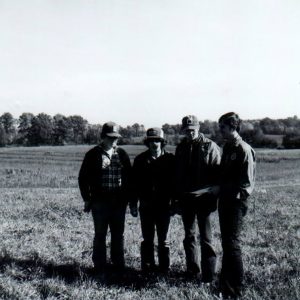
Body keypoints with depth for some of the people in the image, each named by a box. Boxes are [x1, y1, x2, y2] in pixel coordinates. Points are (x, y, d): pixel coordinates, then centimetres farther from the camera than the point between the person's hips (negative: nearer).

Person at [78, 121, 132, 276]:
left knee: (118, 235, 9)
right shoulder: (93, 154, -1)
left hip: (119, 202, 3)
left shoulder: (122, 154, 9)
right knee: (100, 235, 4)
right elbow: (83, 178, 2)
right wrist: (87, 199, -1)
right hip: (99, 202, -3)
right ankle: (99, 267, 14)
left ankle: (119, 266, 20)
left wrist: (127, 197, 8)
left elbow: (129, 177, 13)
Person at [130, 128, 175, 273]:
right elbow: (134, 183, 3)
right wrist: (133, 204, 1)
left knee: (163, 239, 8)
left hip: (164, 205, -1)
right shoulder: (140, 159, 1)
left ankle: (164, 268, 17)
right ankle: (147, 268, 18)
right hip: (146, 206, 1)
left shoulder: (170, 159, -2)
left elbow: (175, 182, 0)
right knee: (147, 239, 9)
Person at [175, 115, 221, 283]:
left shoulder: (210, 146, -6)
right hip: (186, 199, 5)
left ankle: (208, 276, 6)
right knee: (189, 236, 14)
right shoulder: (181, 148, 8)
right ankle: (193, 271, 26)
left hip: (204, 198, -5)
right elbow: (177, 174, 12)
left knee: (206, 238, 0)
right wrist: (176, 197, 9)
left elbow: (218, 173, -8)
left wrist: (214, 196, -13)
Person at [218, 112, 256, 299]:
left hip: (236, 202, -8)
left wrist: (228, 190, -14)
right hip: (225, 201, 8)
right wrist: (219, 189, 8)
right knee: (226, 243, 14)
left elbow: (246, 183, -15)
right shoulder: (227, 147, 12)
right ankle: (226, 282, 26)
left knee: (232, 244, -5)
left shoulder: (244, 150, -13)